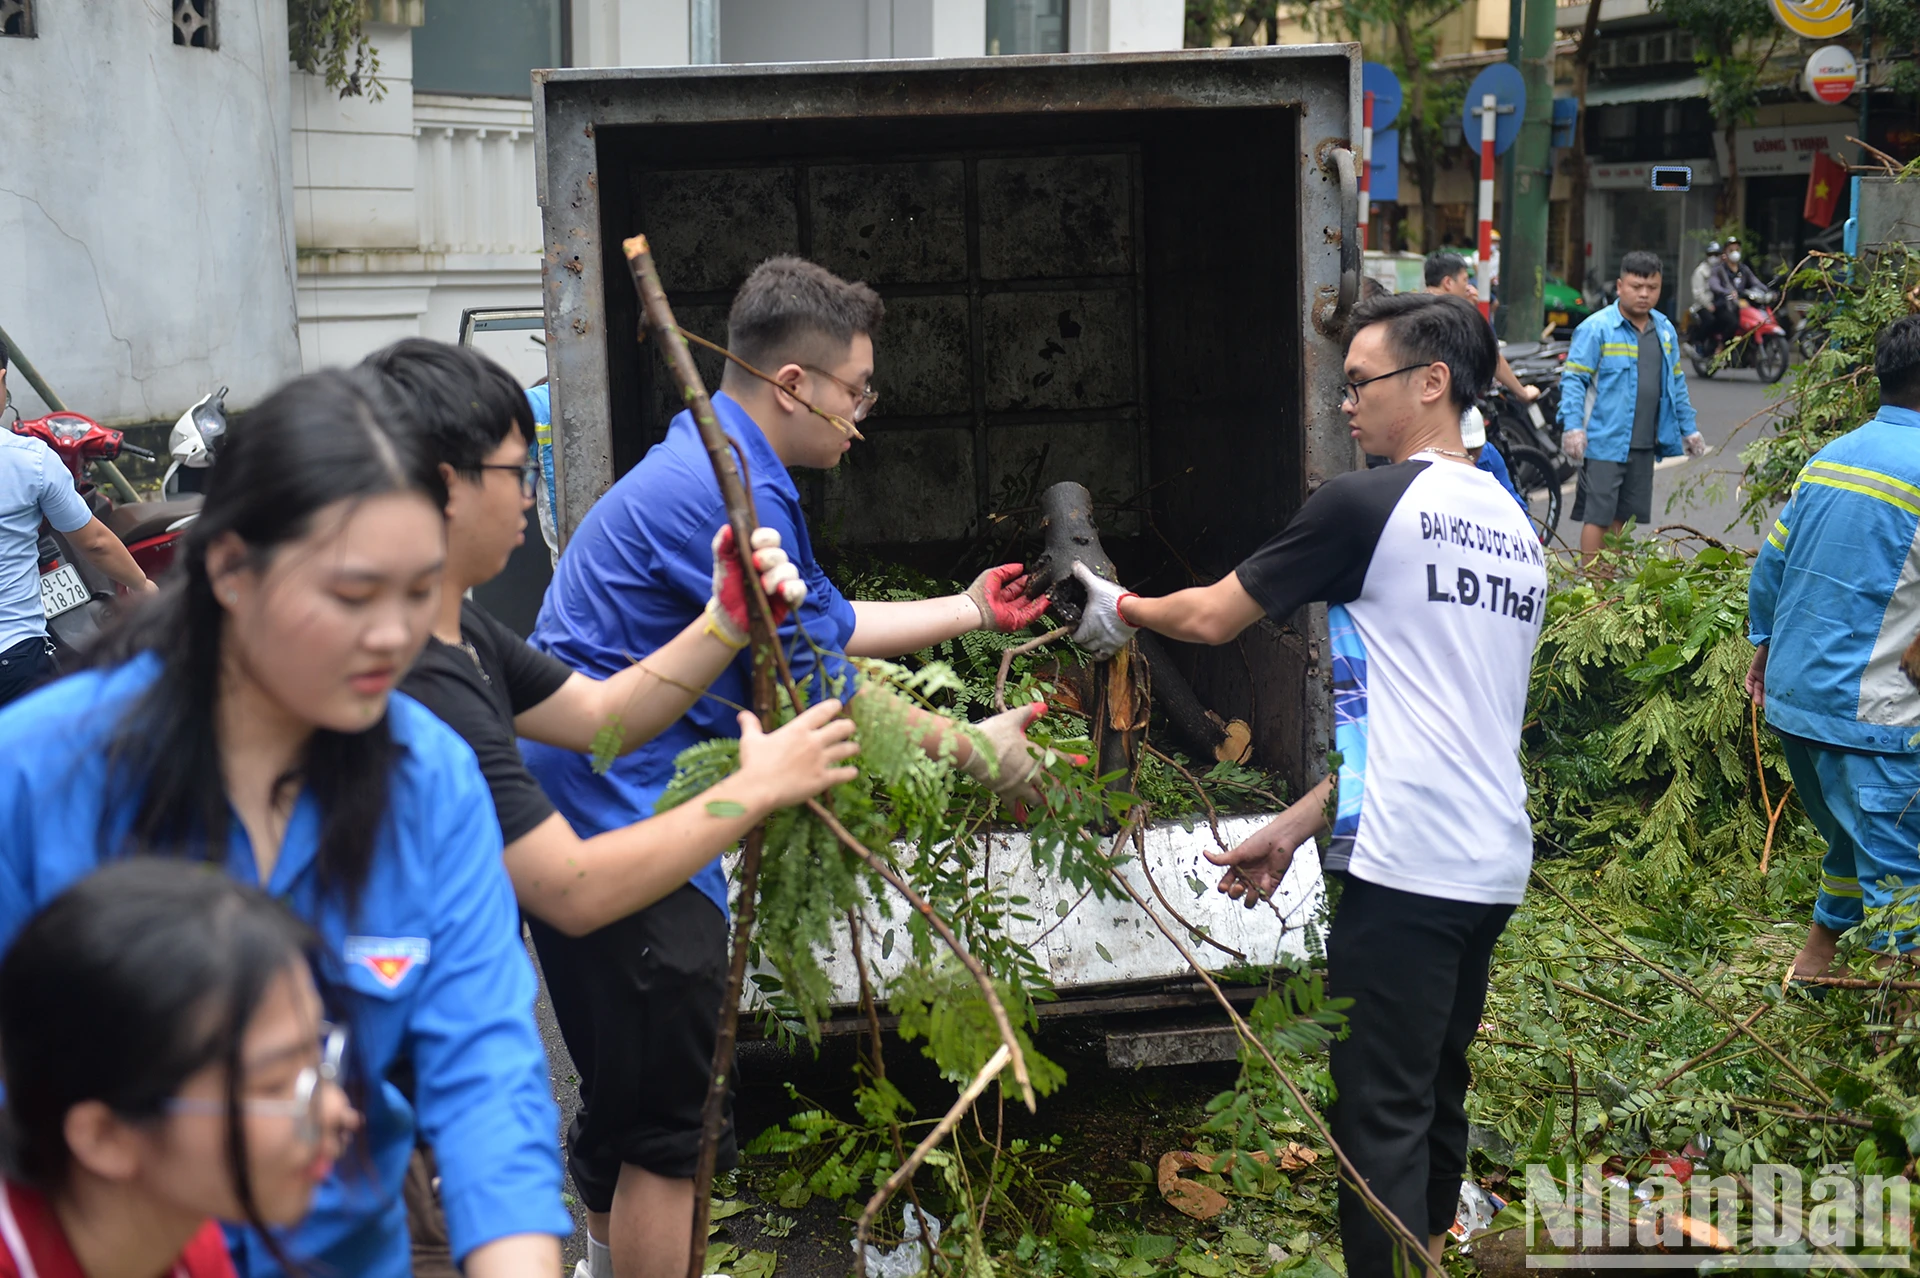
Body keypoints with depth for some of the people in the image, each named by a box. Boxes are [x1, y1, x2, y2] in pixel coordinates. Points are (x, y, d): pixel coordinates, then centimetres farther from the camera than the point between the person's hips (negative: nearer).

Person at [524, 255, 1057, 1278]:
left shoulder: (714, 467, 16)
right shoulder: (730, 491, -19)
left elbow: (826, 625, 25)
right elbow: (816, 689, -16)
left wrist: (969, 609, 29)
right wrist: (974, 751, -5)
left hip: (589, 817, 11)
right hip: (621, 820, -11)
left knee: (625, 1118, 23)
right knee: (672, 1128, -4)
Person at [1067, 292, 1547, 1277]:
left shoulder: (1365, 507, -9)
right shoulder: (1514, 529, 15)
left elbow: (1211, 616, -1)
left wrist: (1122, 609, 20)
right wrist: (1297, 826, 18)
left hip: (1406, 866, -8)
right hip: (1493, 864, 8)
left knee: (1382, 1116, -1)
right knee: (1437, 1099, 19)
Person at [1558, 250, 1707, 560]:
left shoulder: (1665, 330, 13)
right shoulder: (1596, 328, -9)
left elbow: (1676, 382, 22)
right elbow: (1573, 379, -10)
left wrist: (1688, 429, 22)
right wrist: (1573, 426, -20)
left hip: (1644, 445, 6)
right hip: (1605, 442, -6)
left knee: (1623, 516, 12)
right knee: (1598, 516, -5)